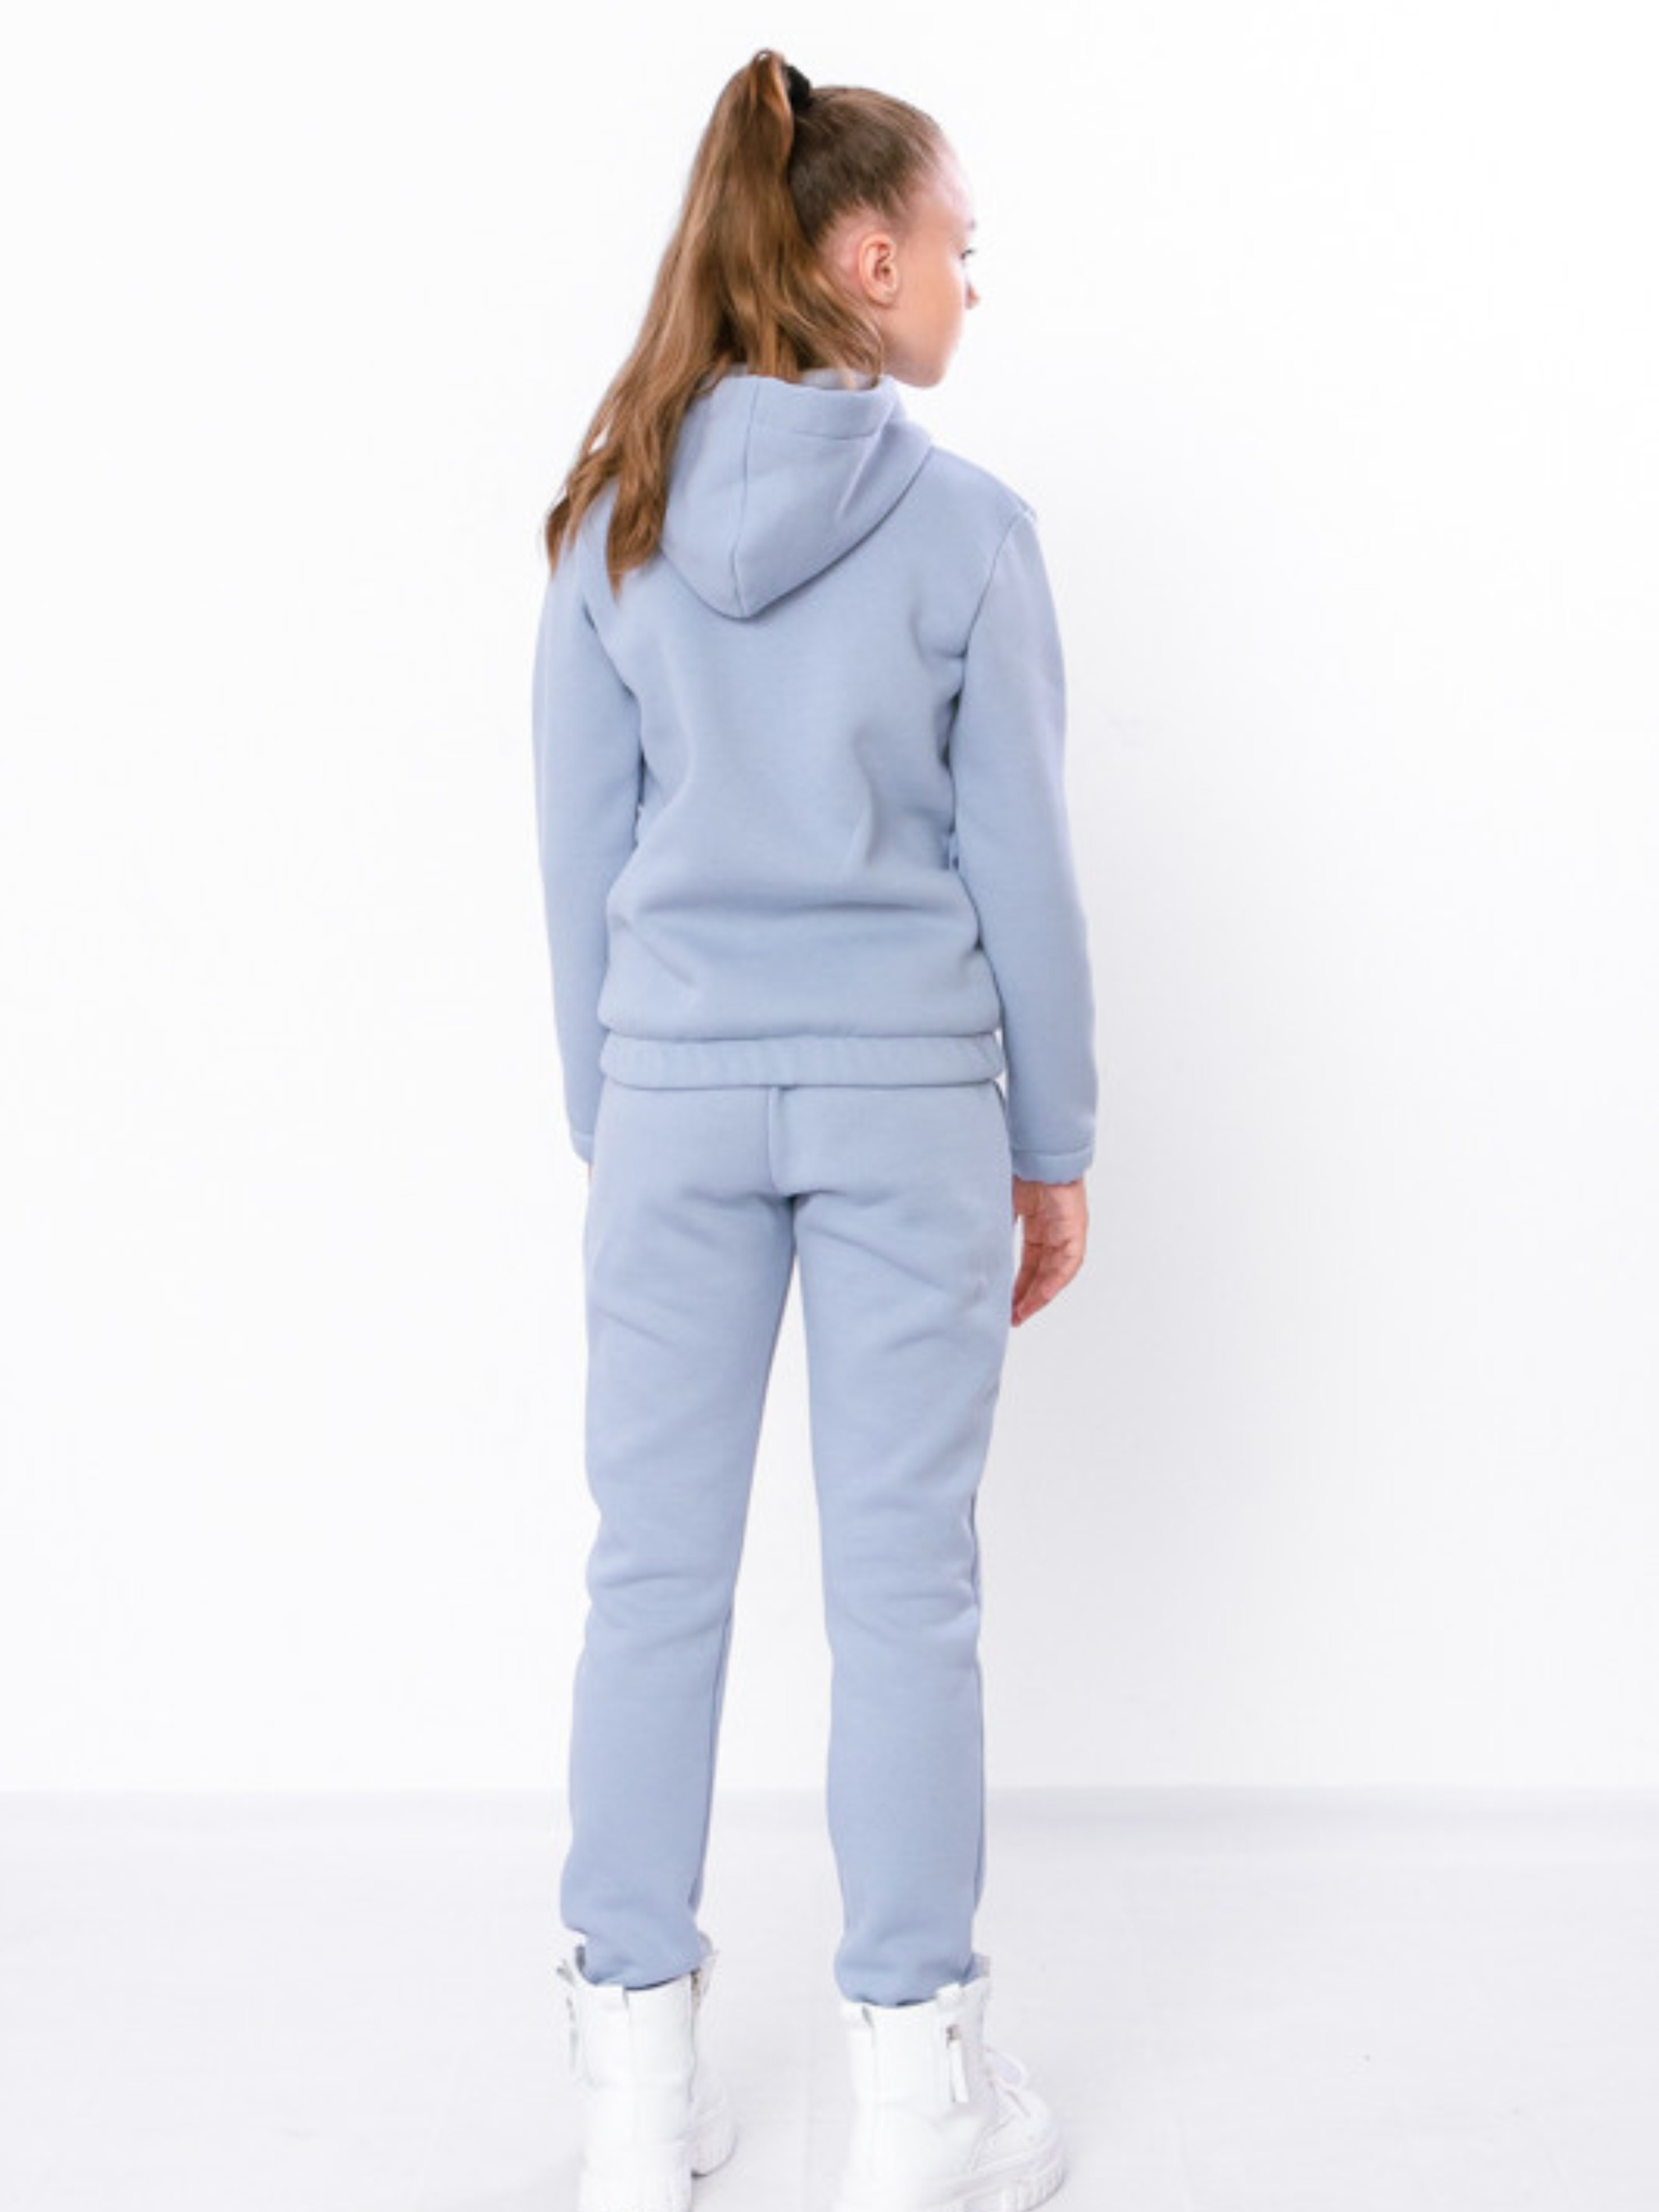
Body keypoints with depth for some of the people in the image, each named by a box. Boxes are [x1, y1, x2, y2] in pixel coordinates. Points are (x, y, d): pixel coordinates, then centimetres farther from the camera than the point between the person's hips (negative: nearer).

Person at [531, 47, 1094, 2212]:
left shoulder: (619, 516, 2)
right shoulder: (964, 523, -7)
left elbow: (580, 857, 4)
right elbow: (1017, 862, -4)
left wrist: (607, 1119, 13)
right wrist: (1056, 1148, 4)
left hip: (678, 1096, 3)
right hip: (907, 1096, -2)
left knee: (657, 1571, 9)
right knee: (904, 1581, 5)